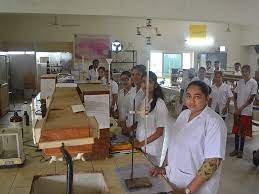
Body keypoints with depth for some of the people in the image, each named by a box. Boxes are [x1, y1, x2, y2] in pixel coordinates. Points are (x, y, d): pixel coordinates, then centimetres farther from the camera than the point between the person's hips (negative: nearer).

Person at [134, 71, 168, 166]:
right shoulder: (144, 101, 3)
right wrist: (136, 141, 0)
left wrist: (141, 144, -14)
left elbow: (159, 132, -15)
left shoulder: (159, 104, -17)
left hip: (152, 150, -6)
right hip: (139, 146, 6)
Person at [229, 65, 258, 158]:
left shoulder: (254, 83, -7)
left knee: (243, 132, 3)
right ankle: (236, 149, 20)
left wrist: (241, 108, -12)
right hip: (237, 111, 4)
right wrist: (236, 108, -3)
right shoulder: (239, 82, 5)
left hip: (246, 111, -4)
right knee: (236, 130, 9)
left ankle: (241, 150, 15)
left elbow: (251, 98, -11)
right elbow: (235, 96, 7)